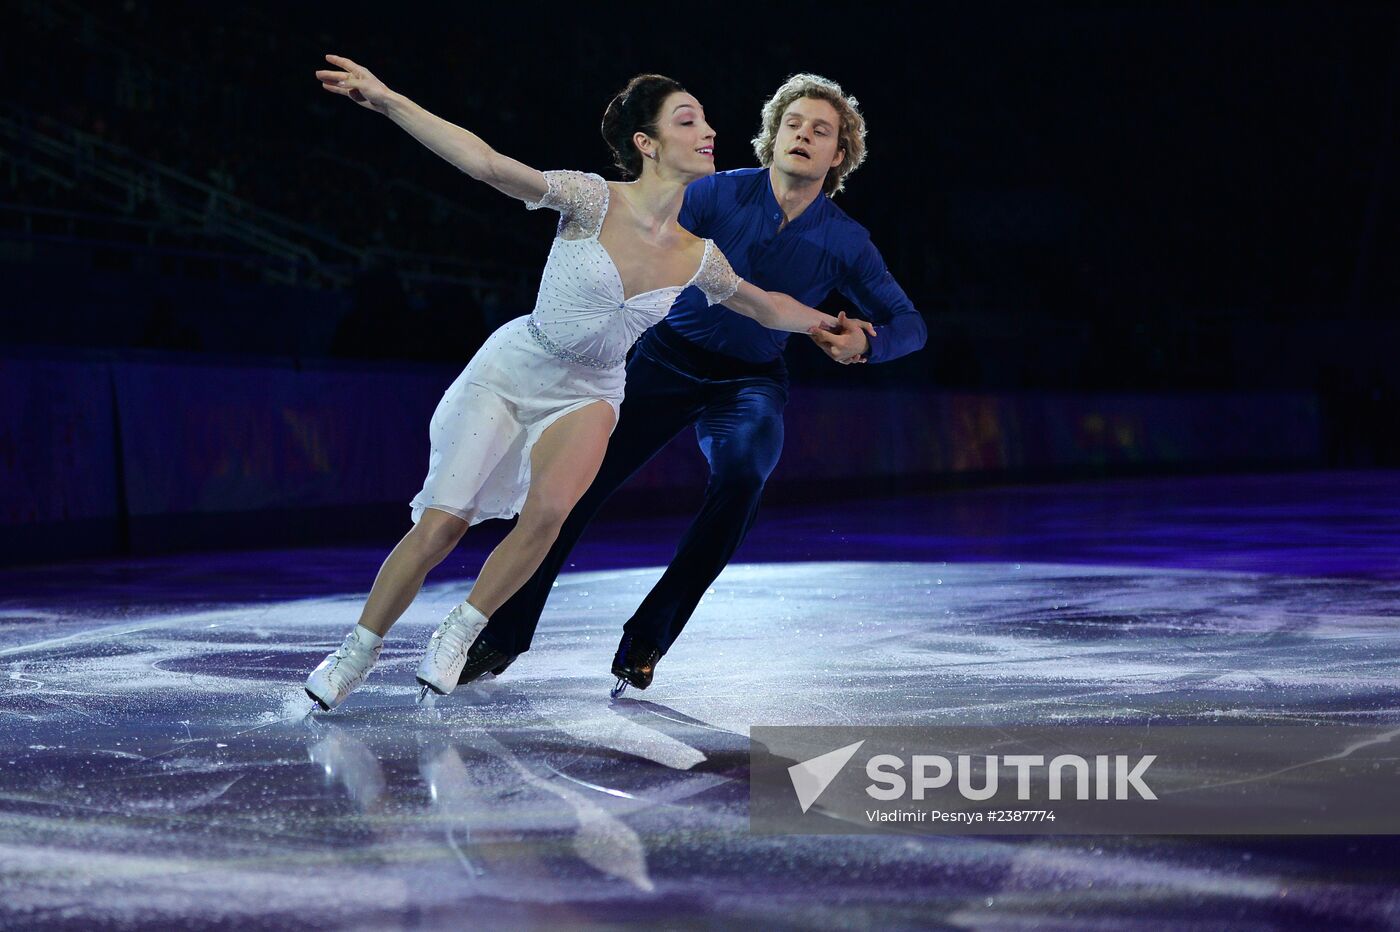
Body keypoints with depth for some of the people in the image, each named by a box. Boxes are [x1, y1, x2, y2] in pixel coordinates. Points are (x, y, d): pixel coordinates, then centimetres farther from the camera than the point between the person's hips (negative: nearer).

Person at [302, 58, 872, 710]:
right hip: (510, 369, -3)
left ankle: (459, 633, -8)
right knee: (438, 527, -7)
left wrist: (828, 324, 18)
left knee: (547, 512, -28)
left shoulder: (699, 259, -7)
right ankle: (357, 650, 15)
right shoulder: (592, 201, -20)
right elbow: (487, 165, -28)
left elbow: (764, 306, 15)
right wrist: (386, 101, -35)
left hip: (585, 396, 3)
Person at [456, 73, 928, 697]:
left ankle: (647, 639, -18)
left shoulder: (845, 242, -7)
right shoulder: (717, 195, -12)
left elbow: (909, 324, -1)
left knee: (742, 475, -31)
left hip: (751, 380, 0)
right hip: (668, 360, 0)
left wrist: (862, 345, -24)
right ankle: (504, 634, 6)